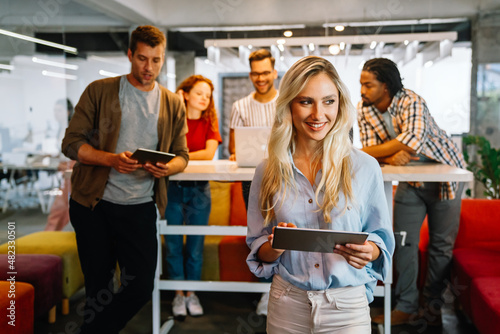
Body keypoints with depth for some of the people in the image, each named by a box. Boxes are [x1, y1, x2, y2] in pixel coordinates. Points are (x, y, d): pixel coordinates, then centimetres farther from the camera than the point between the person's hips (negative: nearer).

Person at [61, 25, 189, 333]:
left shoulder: (173, 103, 8)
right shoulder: (100, 91, 0)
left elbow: (182, 155, 9)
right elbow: (72, 143, -5)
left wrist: (167, 168, -16)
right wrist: (112, 159, -22)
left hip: (140, 207, 2)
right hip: (92, 204, -2)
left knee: (141, 287, 1)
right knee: (99, 287, 8)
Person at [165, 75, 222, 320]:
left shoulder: (210, 121, 4)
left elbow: (209, 153, -9)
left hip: (199, 189, 1)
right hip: (173, 187, -1)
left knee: (195, 244, 7)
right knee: (173, 244, 4)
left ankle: (191, 293, 20)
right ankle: (178, 294, 17)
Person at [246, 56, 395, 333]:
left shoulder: (365, 168, -5)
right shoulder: (268, 172, -2)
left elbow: (382, 238, 3)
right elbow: (258, 251, 4)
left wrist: (370, 251, -19)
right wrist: (276, 246, -18)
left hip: (348, 307, -1)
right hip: (287, 305, 1)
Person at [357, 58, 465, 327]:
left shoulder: (411, 102, -27)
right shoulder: (364, 109, -9)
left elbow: (412, 141, -42)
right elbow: (369, 148, -11)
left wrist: (356, 153, -36)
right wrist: (391, 156, -35)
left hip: (444, 172, -5)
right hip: (409, 178, 5)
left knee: (441, 244, 4)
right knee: (403, 242, 3)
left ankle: (433, 306, 20)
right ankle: (405, 307, 13)